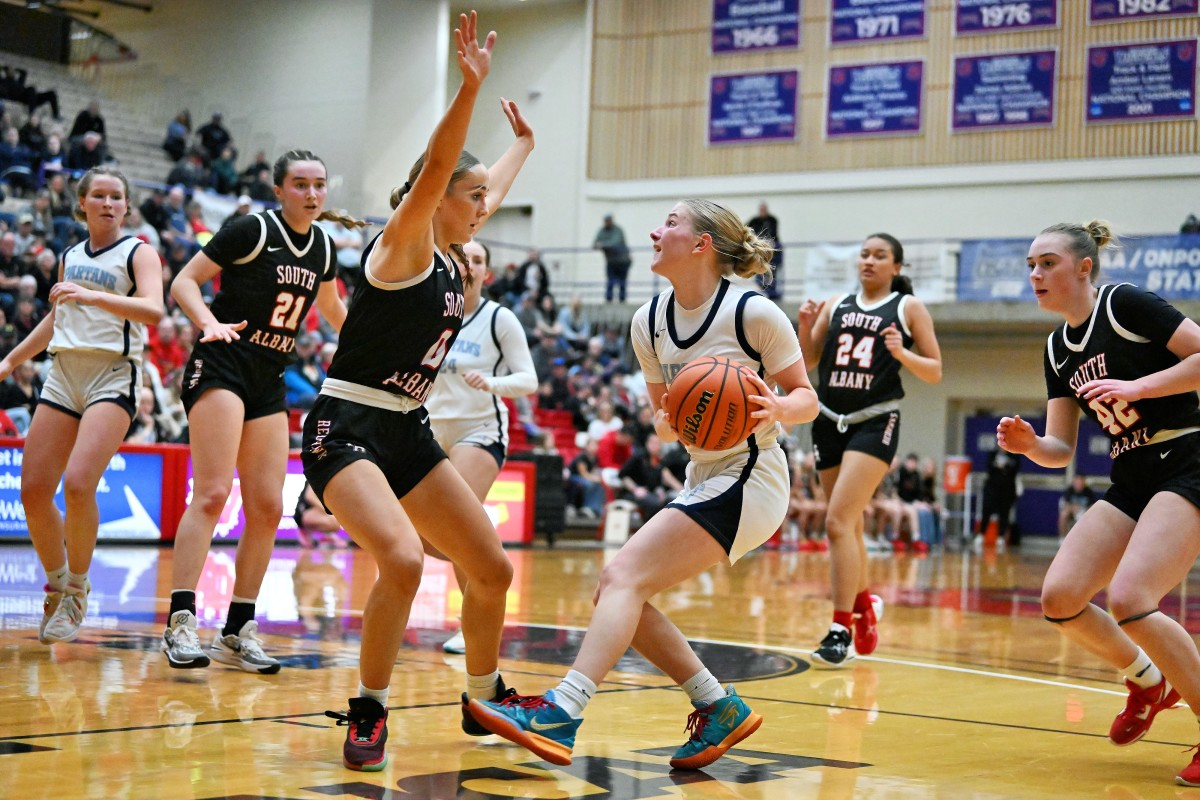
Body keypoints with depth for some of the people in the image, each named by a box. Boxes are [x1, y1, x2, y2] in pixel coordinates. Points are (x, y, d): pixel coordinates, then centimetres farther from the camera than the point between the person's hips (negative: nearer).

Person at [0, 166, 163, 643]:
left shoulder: (138, 254, 0)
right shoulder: (70, 257, 17)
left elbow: (153, 310, -18)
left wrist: (92, 296, -31)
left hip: (113, 375, -6)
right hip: (63, 373, 6)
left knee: (78, 484, -22)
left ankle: (77, 589, -4)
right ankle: (56, 585, 18)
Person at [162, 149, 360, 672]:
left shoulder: (323, 247, 10)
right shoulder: (253, 230, -8)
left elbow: (332, 308, 29)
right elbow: (184, 281, -8)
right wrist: (210, 322, -25)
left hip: (269, 383, 7)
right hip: (222, 367, -7)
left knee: (267, 507, 2)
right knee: (213, 492, -19)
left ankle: (237, 632, 9)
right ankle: (180, 621, -20)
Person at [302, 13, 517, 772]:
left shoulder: (453, 269, 11)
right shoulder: (404, 247, -11)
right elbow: (435, 170, -28)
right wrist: (471, 86, -37)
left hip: (408, 433, 9)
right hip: (346, 430, -9)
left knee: (493, 570, 7)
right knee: (404, 559, -29)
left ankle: (485, 700, 28)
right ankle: (369, 712, -10)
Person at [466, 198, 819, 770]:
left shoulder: (754, 313, -13)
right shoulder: (649, 321, 5)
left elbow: (806, 399, -5)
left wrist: (775, 408, -27)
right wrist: (667, 422, -10)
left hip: (749, 480, -8)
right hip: (702, 479, 8)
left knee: (624, 576, -20)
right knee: (615, 592, 1)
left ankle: (561, 712, -29)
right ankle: (720, 708, 8)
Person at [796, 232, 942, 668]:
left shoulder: (909, 308, 2)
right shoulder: (836, 305, 12)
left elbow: (935, 372, 1)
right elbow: (808, 361, 13)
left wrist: (902, 354, -17)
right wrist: (805, 328, -5)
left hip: (874, 423, -5)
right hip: (830, 420, 5)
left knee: (838, 521, -17)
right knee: (849, 524, 14)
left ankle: (841, 631, -15)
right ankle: (864, 604, 37)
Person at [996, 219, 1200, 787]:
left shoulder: (1125, 305, -10)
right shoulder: (1057, 349, 12)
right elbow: (1060, 450, 11)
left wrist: (1138, 387, -23)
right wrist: (1029, 444, -9)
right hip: (1131, 482, 8)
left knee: (1128, 598, -26)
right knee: (1059, 597, -6)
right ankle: (1148, 682, 19)